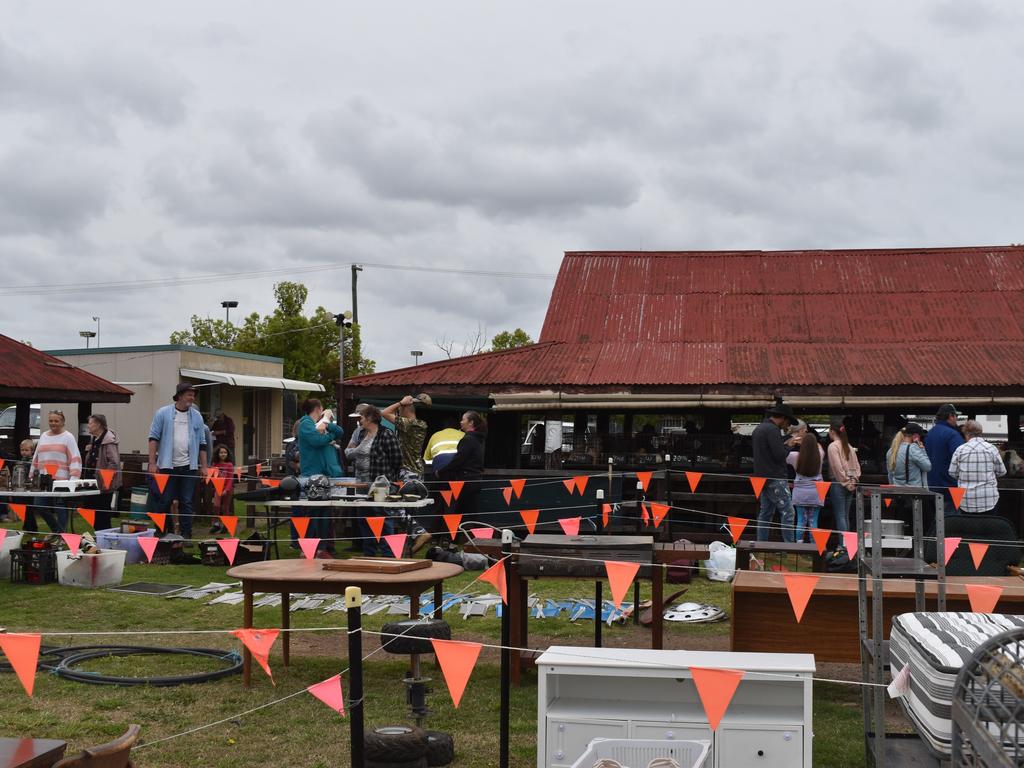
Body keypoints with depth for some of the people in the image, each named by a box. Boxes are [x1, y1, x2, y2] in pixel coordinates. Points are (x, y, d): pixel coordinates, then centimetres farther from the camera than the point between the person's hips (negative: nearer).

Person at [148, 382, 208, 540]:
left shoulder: (197, 416, 9)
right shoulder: (163, 413, 0)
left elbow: (202, 443, 12)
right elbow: (154, 438, -2)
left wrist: (204, 466, 7)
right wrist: (152, 463, -9)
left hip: (189, 467, 2)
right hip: (167, 466, -2)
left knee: (186, 503, 4)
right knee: (164, 502, 2)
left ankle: (186, 535, 10)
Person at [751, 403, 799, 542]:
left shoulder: (758, 428, 16)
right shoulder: (773, 430, -15)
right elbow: (780, 455, -20)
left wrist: (785, 444, 16)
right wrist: (789, 445, -3)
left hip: (762, 478, 10)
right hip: (775, 478, -10)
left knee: (765, 513, 12)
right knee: (787, 513, -8)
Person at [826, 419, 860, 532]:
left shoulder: (833, 446, -9)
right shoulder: (848, 446, 14)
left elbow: (837, 467, -16)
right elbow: (857, 466, 14)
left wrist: (846, 482, -11)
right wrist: (853, 480, 7)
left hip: (838, 483, -7)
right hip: (849, 485, 7)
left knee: (839, 516, -6)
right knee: (845, 516, 12)